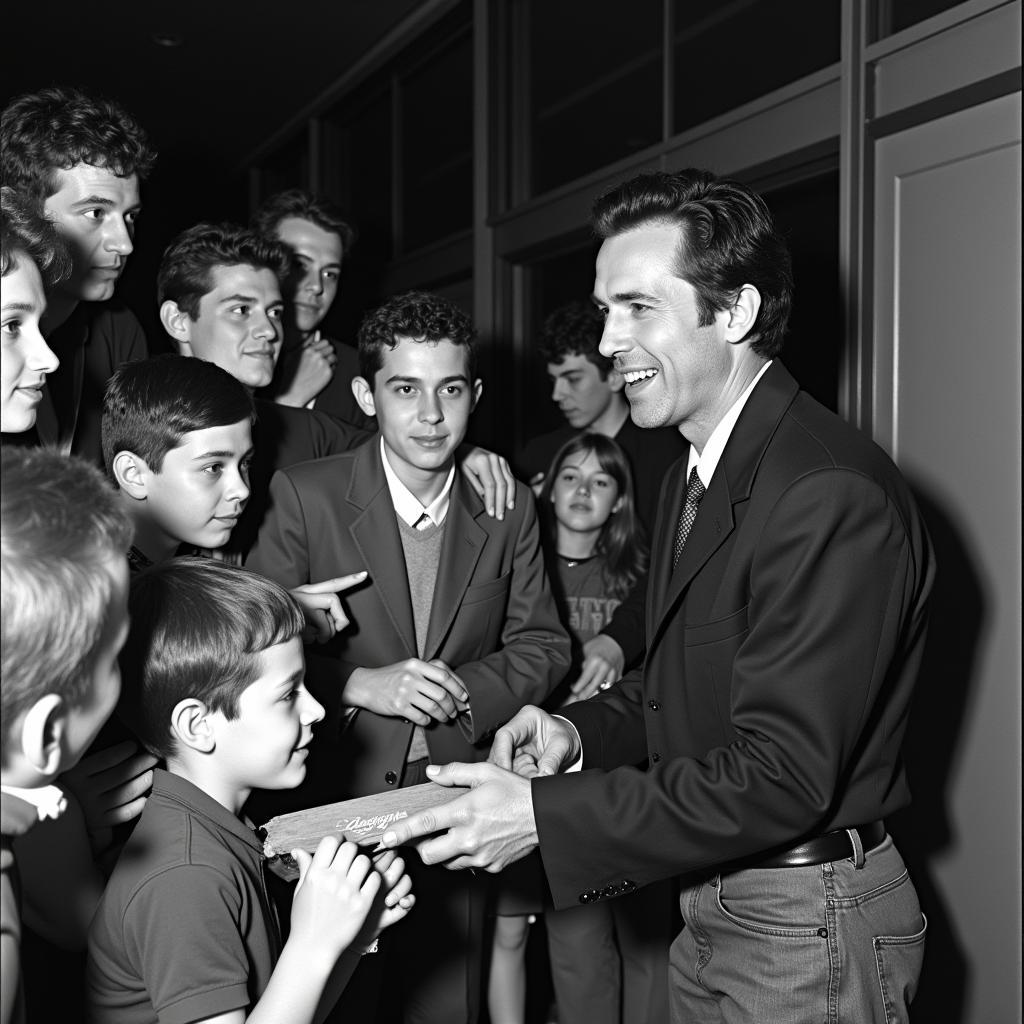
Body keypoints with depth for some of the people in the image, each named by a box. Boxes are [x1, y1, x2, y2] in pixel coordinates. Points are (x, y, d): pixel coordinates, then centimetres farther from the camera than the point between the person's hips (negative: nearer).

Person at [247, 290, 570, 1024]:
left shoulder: (509, 508, 0)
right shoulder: (304, 496, -9)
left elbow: (542, 644, 6)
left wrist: (466, 689, -12)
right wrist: (360, 683, -22)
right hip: (336, 797, -2)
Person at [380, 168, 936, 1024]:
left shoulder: (833, 496, -25)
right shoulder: (698, 470, 8)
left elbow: (779, 775, -27)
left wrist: (545, 817, -26)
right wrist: (582, 731, -3)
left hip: (808, 929, -8)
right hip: (709, 907, 9)